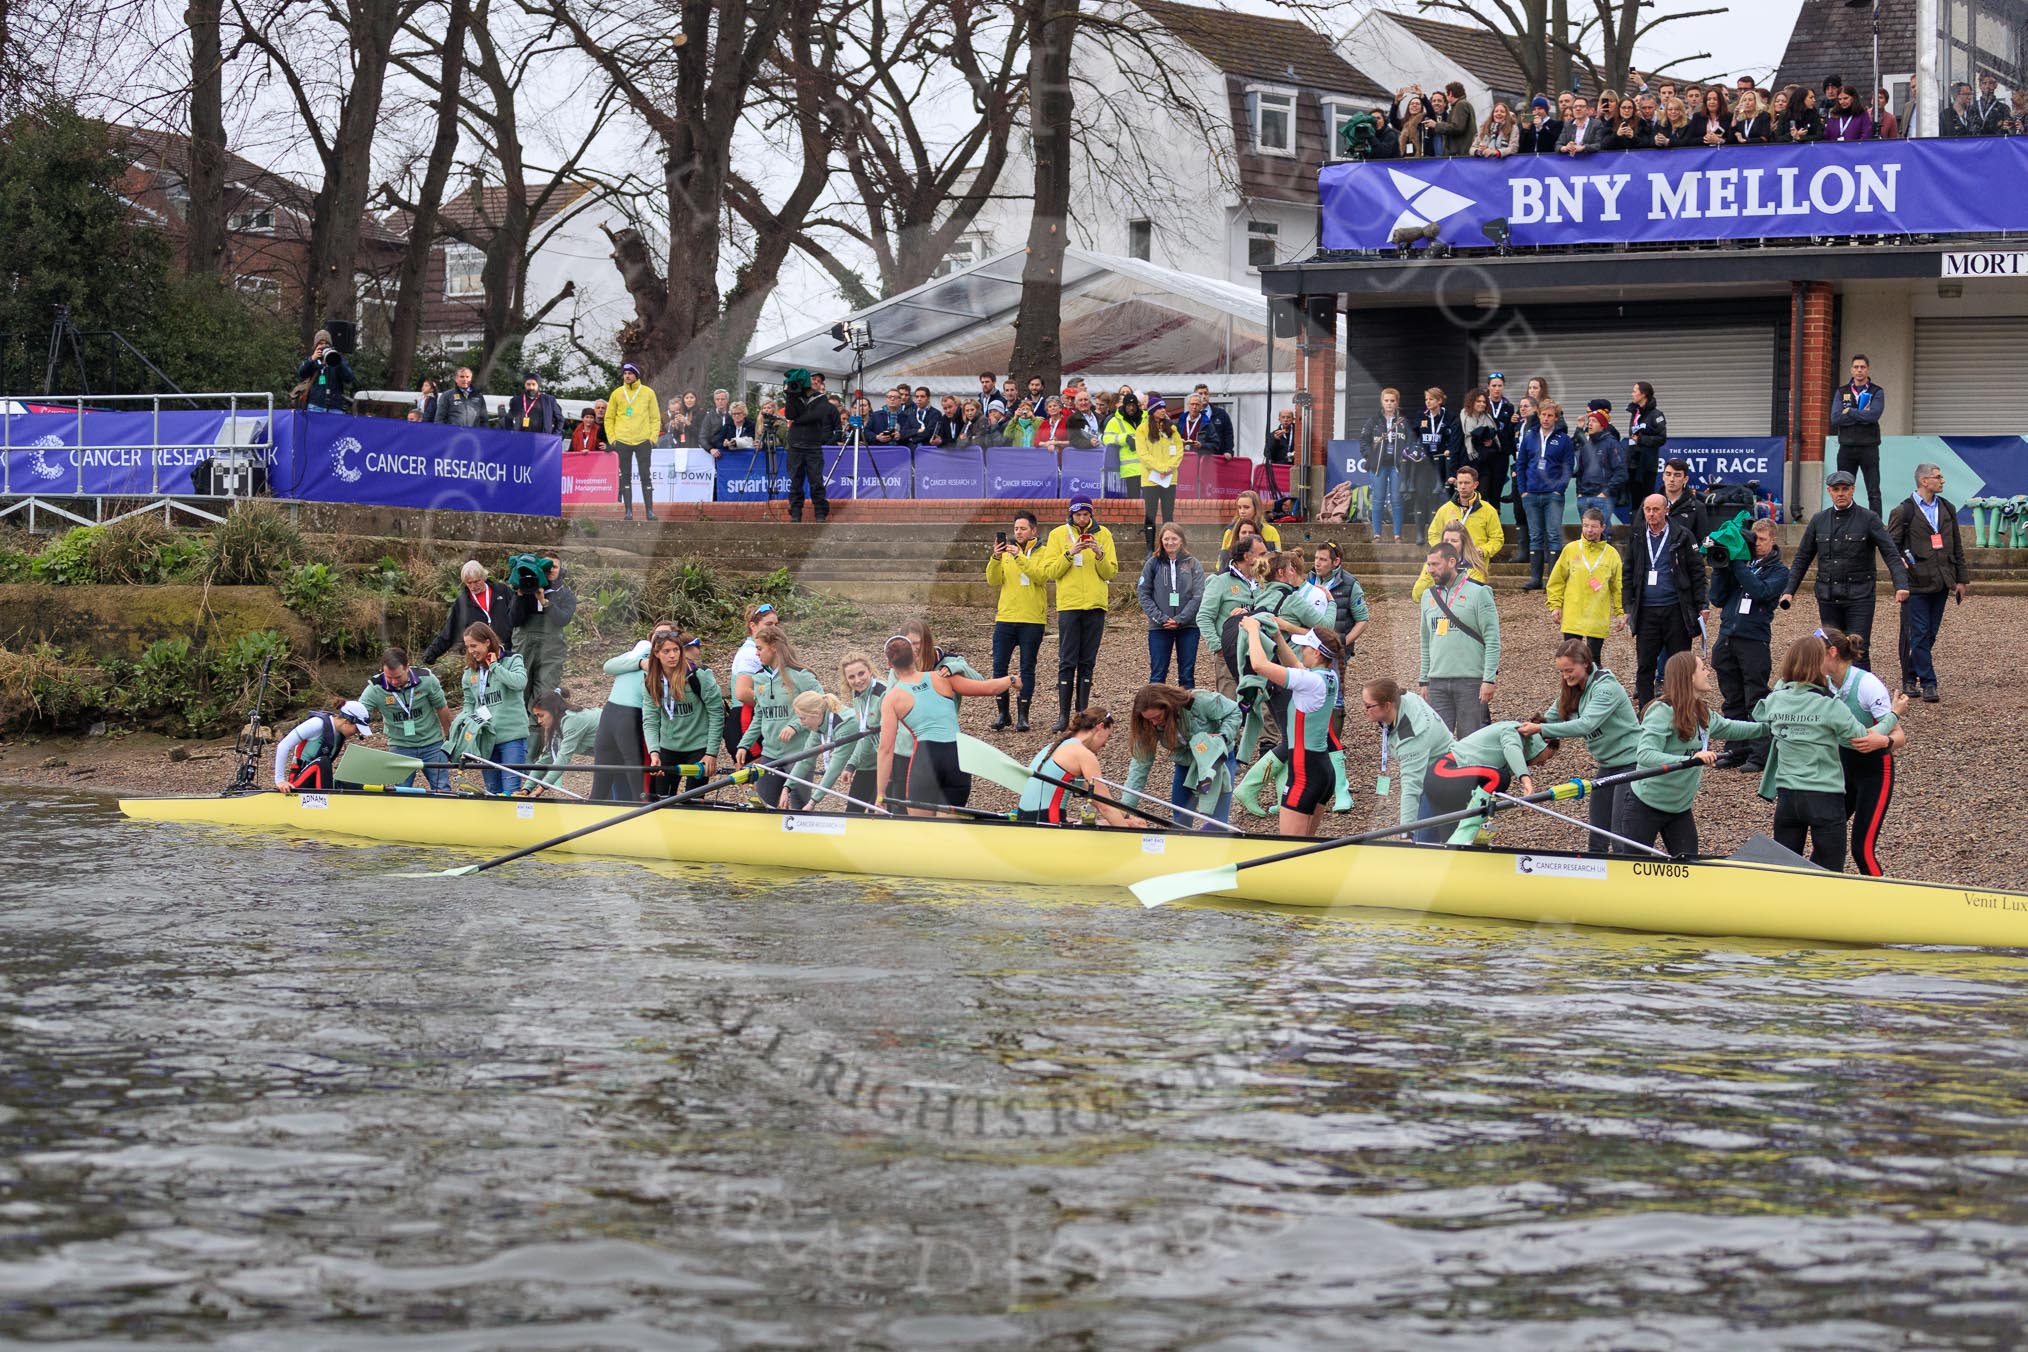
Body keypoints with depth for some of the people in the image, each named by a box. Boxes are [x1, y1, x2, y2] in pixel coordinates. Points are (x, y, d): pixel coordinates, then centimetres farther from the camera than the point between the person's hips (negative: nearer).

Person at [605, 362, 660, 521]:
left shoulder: (648, 393, 4)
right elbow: (609, 418, 10)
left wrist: (653, 438, -4)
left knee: (646, 476, -2)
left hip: (643, 441, -1)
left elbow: (655, 418, 6)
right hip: (623, 442, 1)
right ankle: (628, 510, 4)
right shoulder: (617, 394, 6)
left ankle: (649, 510, 0)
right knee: (625, 477, 2)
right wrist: (612, 439, 0)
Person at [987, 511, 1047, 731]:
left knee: (1027, 667, 1)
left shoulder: (1042, 553, 1)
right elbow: (993, 581, 1)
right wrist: (995, 558, -16)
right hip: (1005, 617, 3)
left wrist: (1019, 557, -24)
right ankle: (1003, 714, 9)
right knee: (999, 666, 0)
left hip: (1032, 619, -3)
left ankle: (1023, 715, 6)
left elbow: (1040, 577, -16)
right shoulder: (1006, 551, 10)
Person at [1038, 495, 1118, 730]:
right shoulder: (1058, 534, 3)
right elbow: (1049, 571, -3)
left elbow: (1111, 572, 4)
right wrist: (1069, 554, -15)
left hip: (1095, 605, 2)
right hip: (1069, 604, -2)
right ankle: (1063, 714, -3)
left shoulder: (1103, 535, 7)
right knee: (1067, 662, -4)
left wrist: (1099, 554, -13)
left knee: (1087, 662, 5)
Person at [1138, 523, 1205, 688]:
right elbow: (1143, 594, 0)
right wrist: (1161, 618, -11)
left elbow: (1198, 596, -3)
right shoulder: (1153, 564, 4)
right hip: (1159, 628, 0)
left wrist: (1180, 620, -13)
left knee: (1187, 674, 6)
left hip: (1188, 626, 0)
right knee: (1157, 674, 0)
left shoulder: (1193, 565, 3)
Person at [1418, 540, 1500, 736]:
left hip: (1471, 681, -5)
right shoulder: (1429, 596, 14)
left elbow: (1493, 640, -7)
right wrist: (1424, 681, 16)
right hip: (1438, 681, 5)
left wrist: (1489, 680, -13)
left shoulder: (1478, 593, -4)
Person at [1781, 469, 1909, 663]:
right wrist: (1789, 590, 4)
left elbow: (1891, 554, -9)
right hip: (1828, 596, 4)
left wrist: (1901, 585, -23)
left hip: (1859, 596, -4)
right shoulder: (1819, 520, 9)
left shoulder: (1868, 519, -3)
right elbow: (1803, 558, 14)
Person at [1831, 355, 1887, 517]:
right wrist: (1861, 415, -9)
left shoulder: (1877, 392, 2)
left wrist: (1849, 412, -8)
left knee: (1874, 493, -4)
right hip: (1846, 448, 3)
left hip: (1868, 448, -3)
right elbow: (1835, 418, -5)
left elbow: (1874, 415, -16)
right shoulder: (1841, 392, 9)